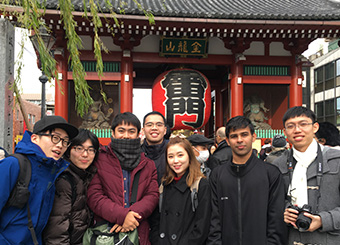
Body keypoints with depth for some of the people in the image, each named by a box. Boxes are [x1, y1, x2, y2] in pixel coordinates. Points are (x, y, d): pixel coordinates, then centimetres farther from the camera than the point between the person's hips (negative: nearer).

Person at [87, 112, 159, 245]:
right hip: (105, 231, -2)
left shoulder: (148, 165, 11)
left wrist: (133, 213, -16)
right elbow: (93, 195, -7)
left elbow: (153, 195, 2)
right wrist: (122, 215, -19)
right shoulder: (100, 160, 1)